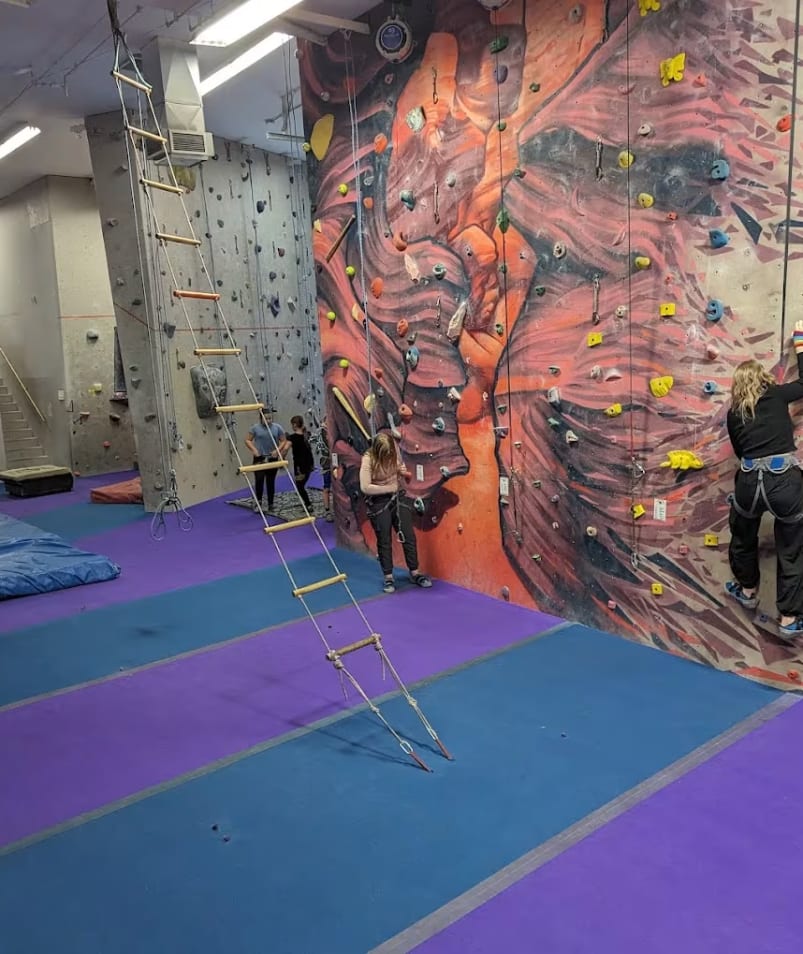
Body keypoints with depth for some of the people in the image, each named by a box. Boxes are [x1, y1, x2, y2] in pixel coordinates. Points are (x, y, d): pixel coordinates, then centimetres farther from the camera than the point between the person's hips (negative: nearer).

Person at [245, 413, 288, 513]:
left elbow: (284, 441, 3)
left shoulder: (277, 427, 1)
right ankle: (258, 501, 5)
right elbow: (248, 440, 4)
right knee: (259, 479, -14)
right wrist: (253, 449, -11)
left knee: (270, 482, 6)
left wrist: (277, 450, -12)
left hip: (272, 458, 1)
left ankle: (270, 505, 16)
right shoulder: (256, 428, 1)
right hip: (259, 458, -1)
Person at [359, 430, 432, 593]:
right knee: (384, 541, 5)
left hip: (398, 496, 5)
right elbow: (365, 487, -26)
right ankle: (388, 577, 18)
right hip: (378, 502, -4)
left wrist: (403, 471, -8)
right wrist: (389, 488, -19)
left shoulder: (394, 450, -7)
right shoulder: (368, 460, -21)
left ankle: (415, 573, 20)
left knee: (409, 536, 7)